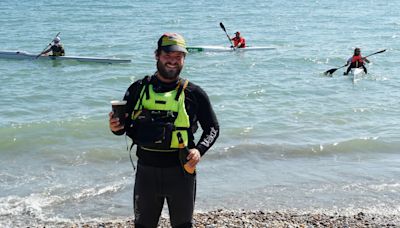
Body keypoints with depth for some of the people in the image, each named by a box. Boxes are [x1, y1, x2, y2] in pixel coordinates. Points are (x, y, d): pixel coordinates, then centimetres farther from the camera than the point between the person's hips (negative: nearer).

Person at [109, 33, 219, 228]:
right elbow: (124, 126, 9)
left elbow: (212, 128, 3)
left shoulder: (193, 93, -2)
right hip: (146, 170, 2)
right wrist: (116, 127, -14)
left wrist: (199, 150, -15)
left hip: (180, 172, -1)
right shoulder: (138, 89, 3)